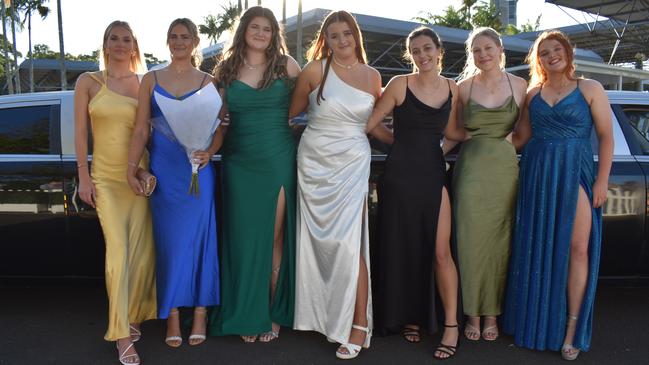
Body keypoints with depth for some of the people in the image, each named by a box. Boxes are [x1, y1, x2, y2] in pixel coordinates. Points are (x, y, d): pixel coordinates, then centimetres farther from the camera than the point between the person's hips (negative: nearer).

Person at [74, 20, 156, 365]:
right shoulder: (88, 82, 5)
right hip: (106, 178, -2)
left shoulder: (145, 84, 7)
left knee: (142, 251, 3)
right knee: (118, 252, -9)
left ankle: (131, 316, 25)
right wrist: (83, 177, -1)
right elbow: (80, 132, 4)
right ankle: (122, 335, -3)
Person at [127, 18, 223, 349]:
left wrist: (209, 152, -15)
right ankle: (172, 315, 16)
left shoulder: (207, 82, 6)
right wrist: (131, 168, -4)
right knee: (169, 240, 5)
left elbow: (220, 128, 4)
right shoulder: (151, 80, 8)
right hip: (163, 172, 1)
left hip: (198, 170, -1)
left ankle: (200, 312, 14)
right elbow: (141, 129, 3)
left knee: (198, 237, 3)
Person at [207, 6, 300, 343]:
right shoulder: (226, 70, 6)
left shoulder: (286, 65, 2)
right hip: (240, 163, 1)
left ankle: (272, 313, 17)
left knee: (275, 238, 4)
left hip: (279, 160, -1)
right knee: (245, 238, 5)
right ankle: (249, 315, 18)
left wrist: (279, 116, -3)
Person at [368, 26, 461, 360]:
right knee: (404, 249, 6)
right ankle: (409, 317, 23)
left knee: (440, 252, -3)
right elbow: (370, 123, -4)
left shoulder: (452, 88, 8)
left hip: (434, 173, 2)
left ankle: (451, 326, 7)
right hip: (400, 173, -2)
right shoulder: (399, 84, -4)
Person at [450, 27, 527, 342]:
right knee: (471, 242, 2)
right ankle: (473, 313, 16)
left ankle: (492, 314, 18)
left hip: (506, 170, 1)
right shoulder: (464, 87, 5)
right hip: (471, 170, 0)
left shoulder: (519, 85, 5)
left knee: (499, 243, 5)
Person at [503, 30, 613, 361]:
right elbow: (519, 137, 12)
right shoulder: (533, 93, 12)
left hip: (575, 173, -3)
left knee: (577, 247, -7)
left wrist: (602, 180, -6)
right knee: (537, 247, 4)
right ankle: (536, 319, 16)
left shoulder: (590, 89, 3)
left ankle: (572, 328, 0)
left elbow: (606, 137, 1)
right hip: (536, 172, 3)